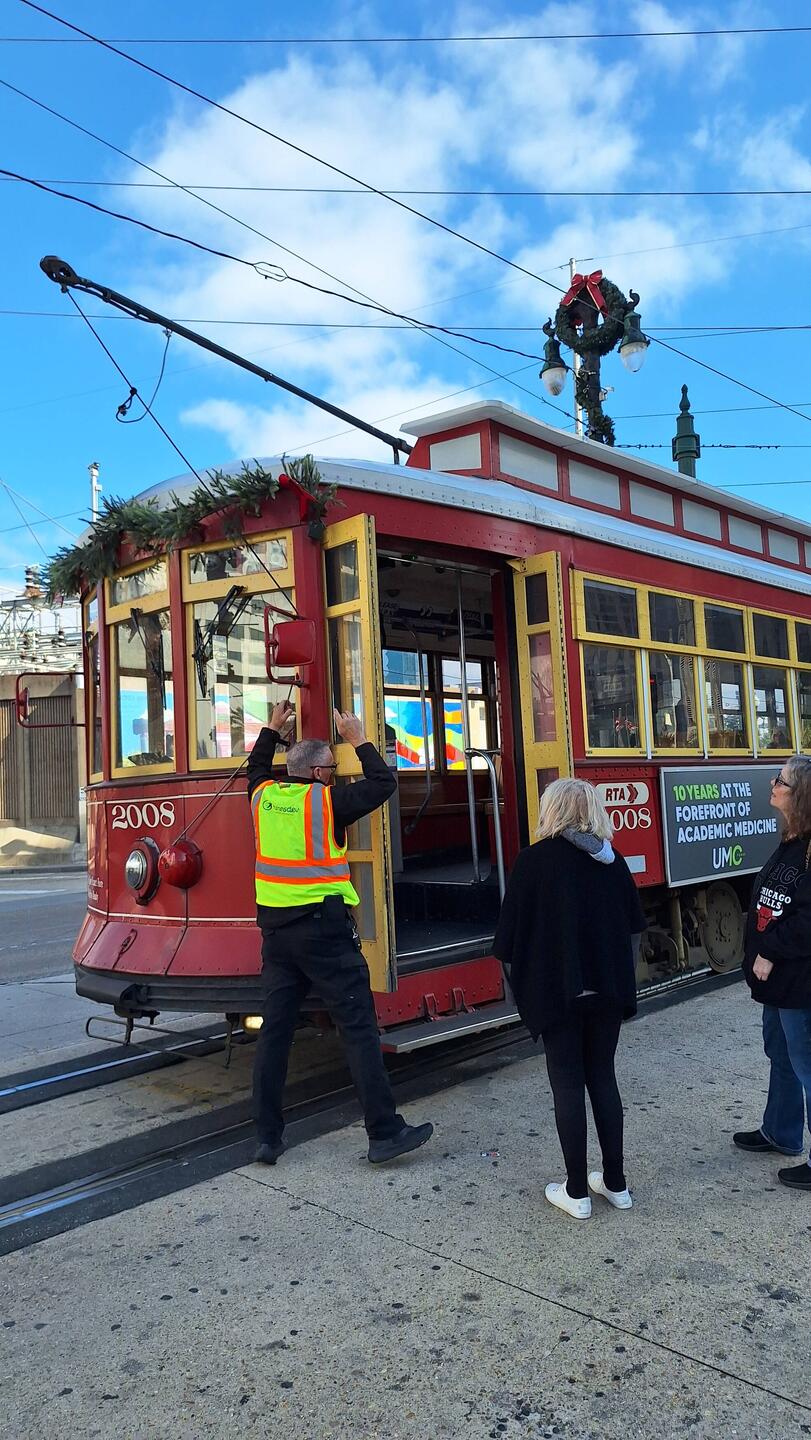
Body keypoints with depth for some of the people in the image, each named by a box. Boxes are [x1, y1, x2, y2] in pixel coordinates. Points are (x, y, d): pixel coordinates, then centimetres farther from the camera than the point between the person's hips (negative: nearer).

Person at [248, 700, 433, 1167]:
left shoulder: (264, 796, 8)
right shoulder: (326, 801, -9)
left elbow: (257, 769, 31)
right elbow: (384, 783, -4)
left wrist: (272, 731, 40)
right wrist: (359, 741, 6)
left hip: (276, 930, 6)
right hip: (324, 929, -6)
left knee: (275, 1031, 10)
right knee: (360, 1029, 0)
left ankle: (268, 1138, 16)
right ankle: (385, 1133, 4)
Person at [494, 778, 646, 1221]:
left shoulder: (535, 860, -11)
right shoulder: (611, 859, 3)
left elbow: (511, 934, -11)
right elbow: (633, 922, 10)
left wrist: (523, 974, 3)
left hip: (557, 989, -4)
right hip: (609, 988, 5)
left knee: (568, 1085, 5)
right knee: (603, 1077, 16)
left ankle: (576, 1191, 15)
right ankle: (615, 1183, 25)